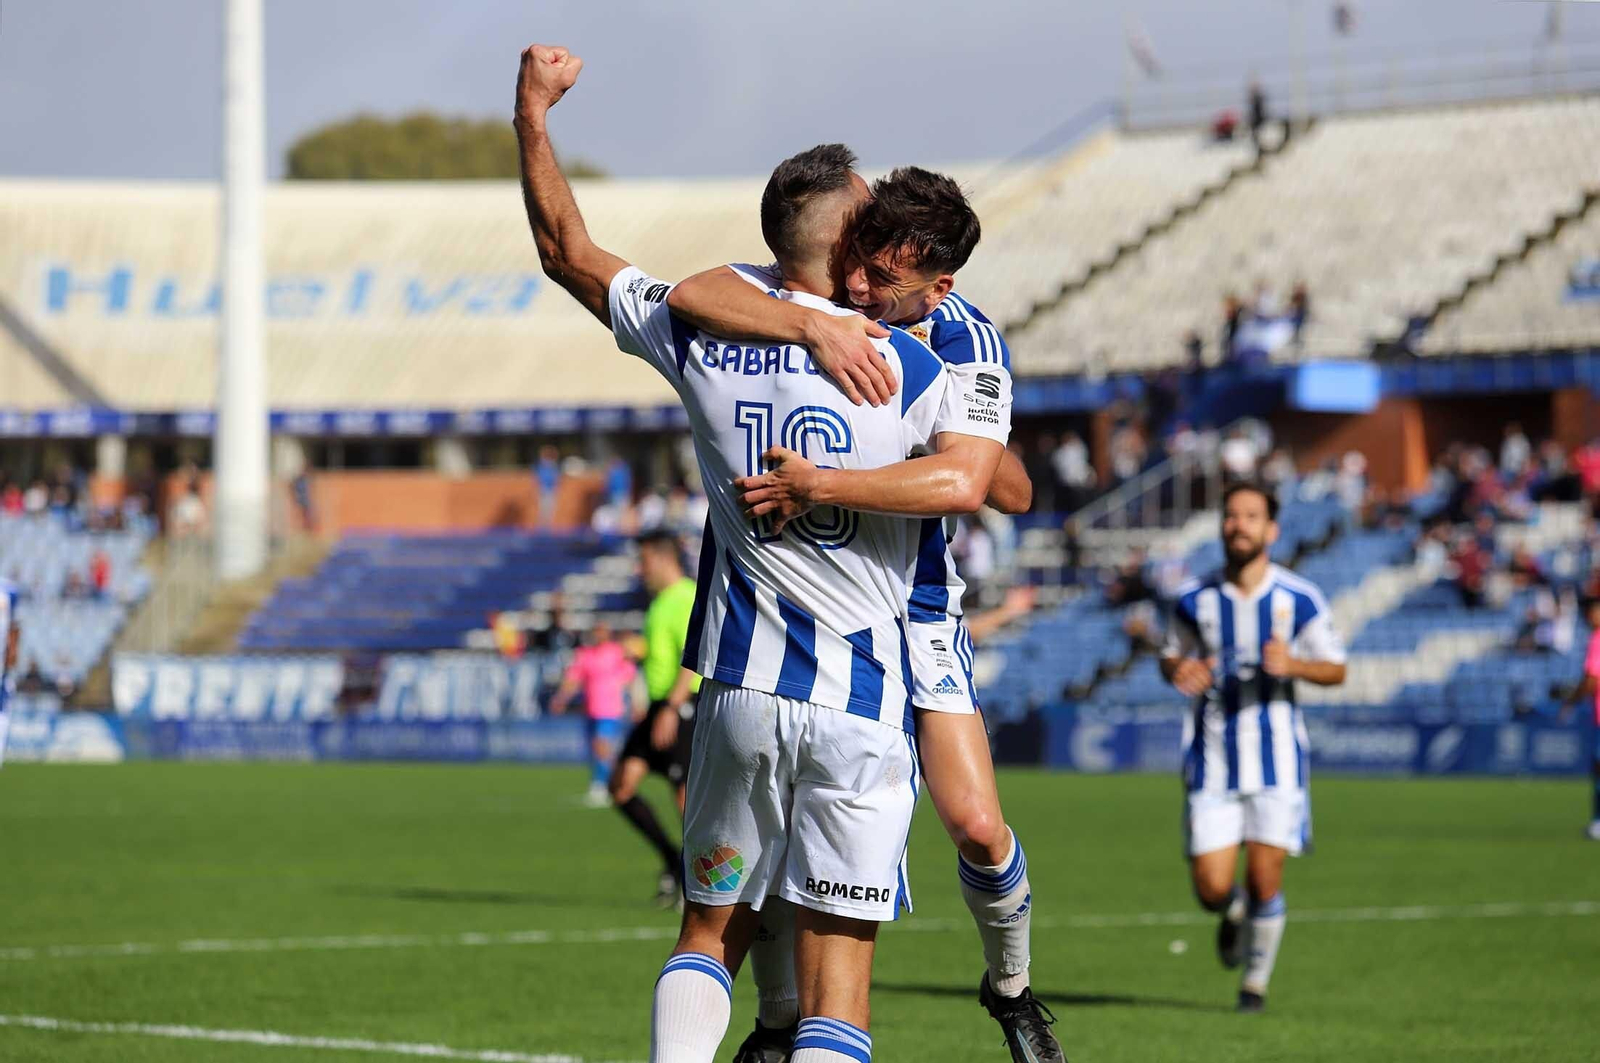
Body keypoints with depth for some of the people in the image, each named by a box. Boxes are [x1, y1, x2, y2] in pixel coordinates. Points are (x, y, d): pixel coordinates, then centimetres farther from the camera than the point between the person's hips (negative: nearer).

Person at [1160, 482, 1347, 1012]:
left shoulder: (1298, 600, -3)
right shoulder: (1195, 599, 0)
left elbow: (1336, 669, 4)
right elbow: (1171, 656, 14)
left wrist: (1294, 665, -18)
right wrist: (1179, 671, -11)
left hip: (1275, 758, -1)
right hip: (1213, 758, 1)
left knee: (1264, 882, -6)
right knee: (1212, 888, -4)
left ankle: (1257, 979, 18)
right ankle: (1233, 913, 34)